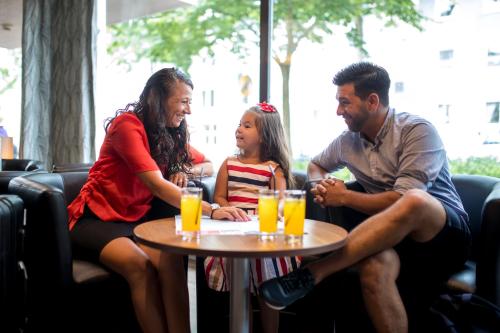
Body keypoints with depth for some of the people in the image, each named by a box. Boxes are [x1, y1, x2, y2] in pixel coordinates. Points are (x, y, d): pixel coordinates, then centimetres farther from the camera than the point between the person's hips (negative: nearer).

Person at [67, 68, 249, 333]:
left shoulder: (174, 134, 7)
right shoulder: (127, 124, -15)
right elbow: (156, 184, -27)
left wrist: (184, 172, -10)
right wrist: (211, 211, -36)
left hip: (137, 220, 5)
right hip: (97, 218, -5)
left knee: (171, 261, -26)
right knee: (140, 266, -32)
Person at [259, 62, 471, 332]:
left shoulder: (417, 130, -10)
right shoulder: (348, 140, 8)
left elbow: (406, 200, -19)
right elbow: (316, 165, 27)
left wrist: (345, 197, -10)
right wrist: (319, 187, 3)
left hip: (449, 233, -3)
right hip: (396, 237, 4)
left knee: (413, 200, -39)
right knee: (373, 267, -35)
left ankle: (312, 273, -35)